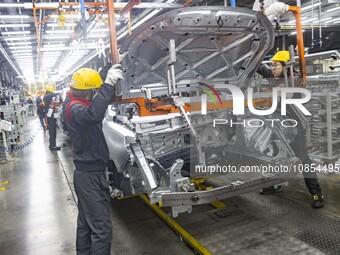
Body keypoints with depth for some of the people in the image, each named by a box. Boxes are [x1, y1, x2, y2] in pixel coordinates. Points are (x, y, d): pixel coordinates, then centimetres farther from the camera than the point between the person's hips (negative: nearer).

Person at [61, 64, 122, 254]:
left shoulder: (74, 103, 8)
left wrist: (109, 70, 10)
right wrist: (109, 84, -46)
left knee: (86, 222, 22)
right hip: (91, 176, -10)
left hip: (88, 173, 10)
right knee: (101, 228, -6)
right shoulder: (74, 108, -21)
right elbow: (93, 115, -45)